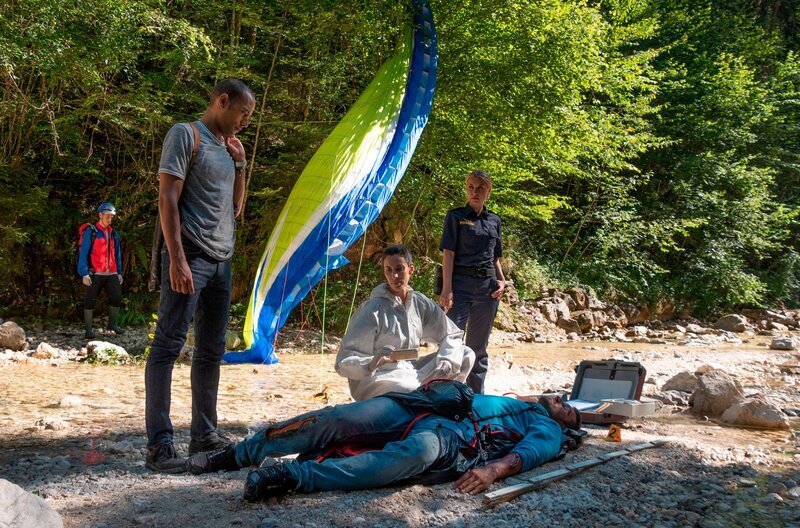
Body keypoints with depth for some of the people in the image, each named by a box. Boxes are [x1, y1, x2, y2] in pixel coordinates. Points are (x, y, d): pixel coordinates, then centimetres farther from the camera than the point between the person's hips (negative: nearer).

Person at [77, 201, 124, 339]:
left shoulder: (113, 233, 13)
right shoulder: (90, 232, -3)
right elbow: (83, 253, -7)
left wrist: (119, 272, 12)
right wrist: (84, 273, -13)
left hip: (111, 274, 5)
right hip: (95, 274, -5)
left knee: (117, 298, 1)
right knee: (90, 300, 0)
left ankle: (112, 324, 19)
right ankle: (89, 329, 8)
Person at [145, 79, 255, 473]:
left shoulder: (227, 147, 19)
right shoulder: (185, 134, -3)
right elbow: (167, 199, -11)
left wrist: (240, 164, 10)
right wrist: (177, 258, -19)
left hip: (221, 260, 9)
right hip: (190, 256, -9)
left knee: (211, 350, 11)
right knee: (168, 345, -9)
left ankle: (204, 433, 19)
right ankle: (159, 444, -9)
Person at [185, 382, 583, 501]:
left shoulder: (548, 431, 17)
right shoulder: (518, 402, 38)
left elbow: (528, 453, -5)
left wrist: (494, 468, -27)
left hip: (455, 435, -6)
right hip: (426, 405, 6)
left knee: (421, 449, -42)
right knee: (338, 418, -15)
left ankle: (293, 476, -45)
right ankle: (237, 454, -6)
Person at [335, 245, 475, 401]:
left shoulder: (420, 303, 1)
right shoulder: (372, 310, -16)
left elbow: (452, 335, 10)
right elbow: (344, 363, -18)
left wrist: (446, 360, -12)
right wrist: (371, 364, -39)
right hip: (376, 379, -7)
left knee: (466, 355, -2)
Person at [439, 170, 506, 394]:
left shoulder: (494, 220, 15)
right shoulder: (456, 216, 1)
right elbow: (448, 253, -7)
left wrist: (501, 280, 3)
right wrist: (447, 288, -16)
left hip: (488, 286, 5)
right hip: (462, 283, -5)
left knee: (479, 346, 11)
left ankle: (476, 395, 20)